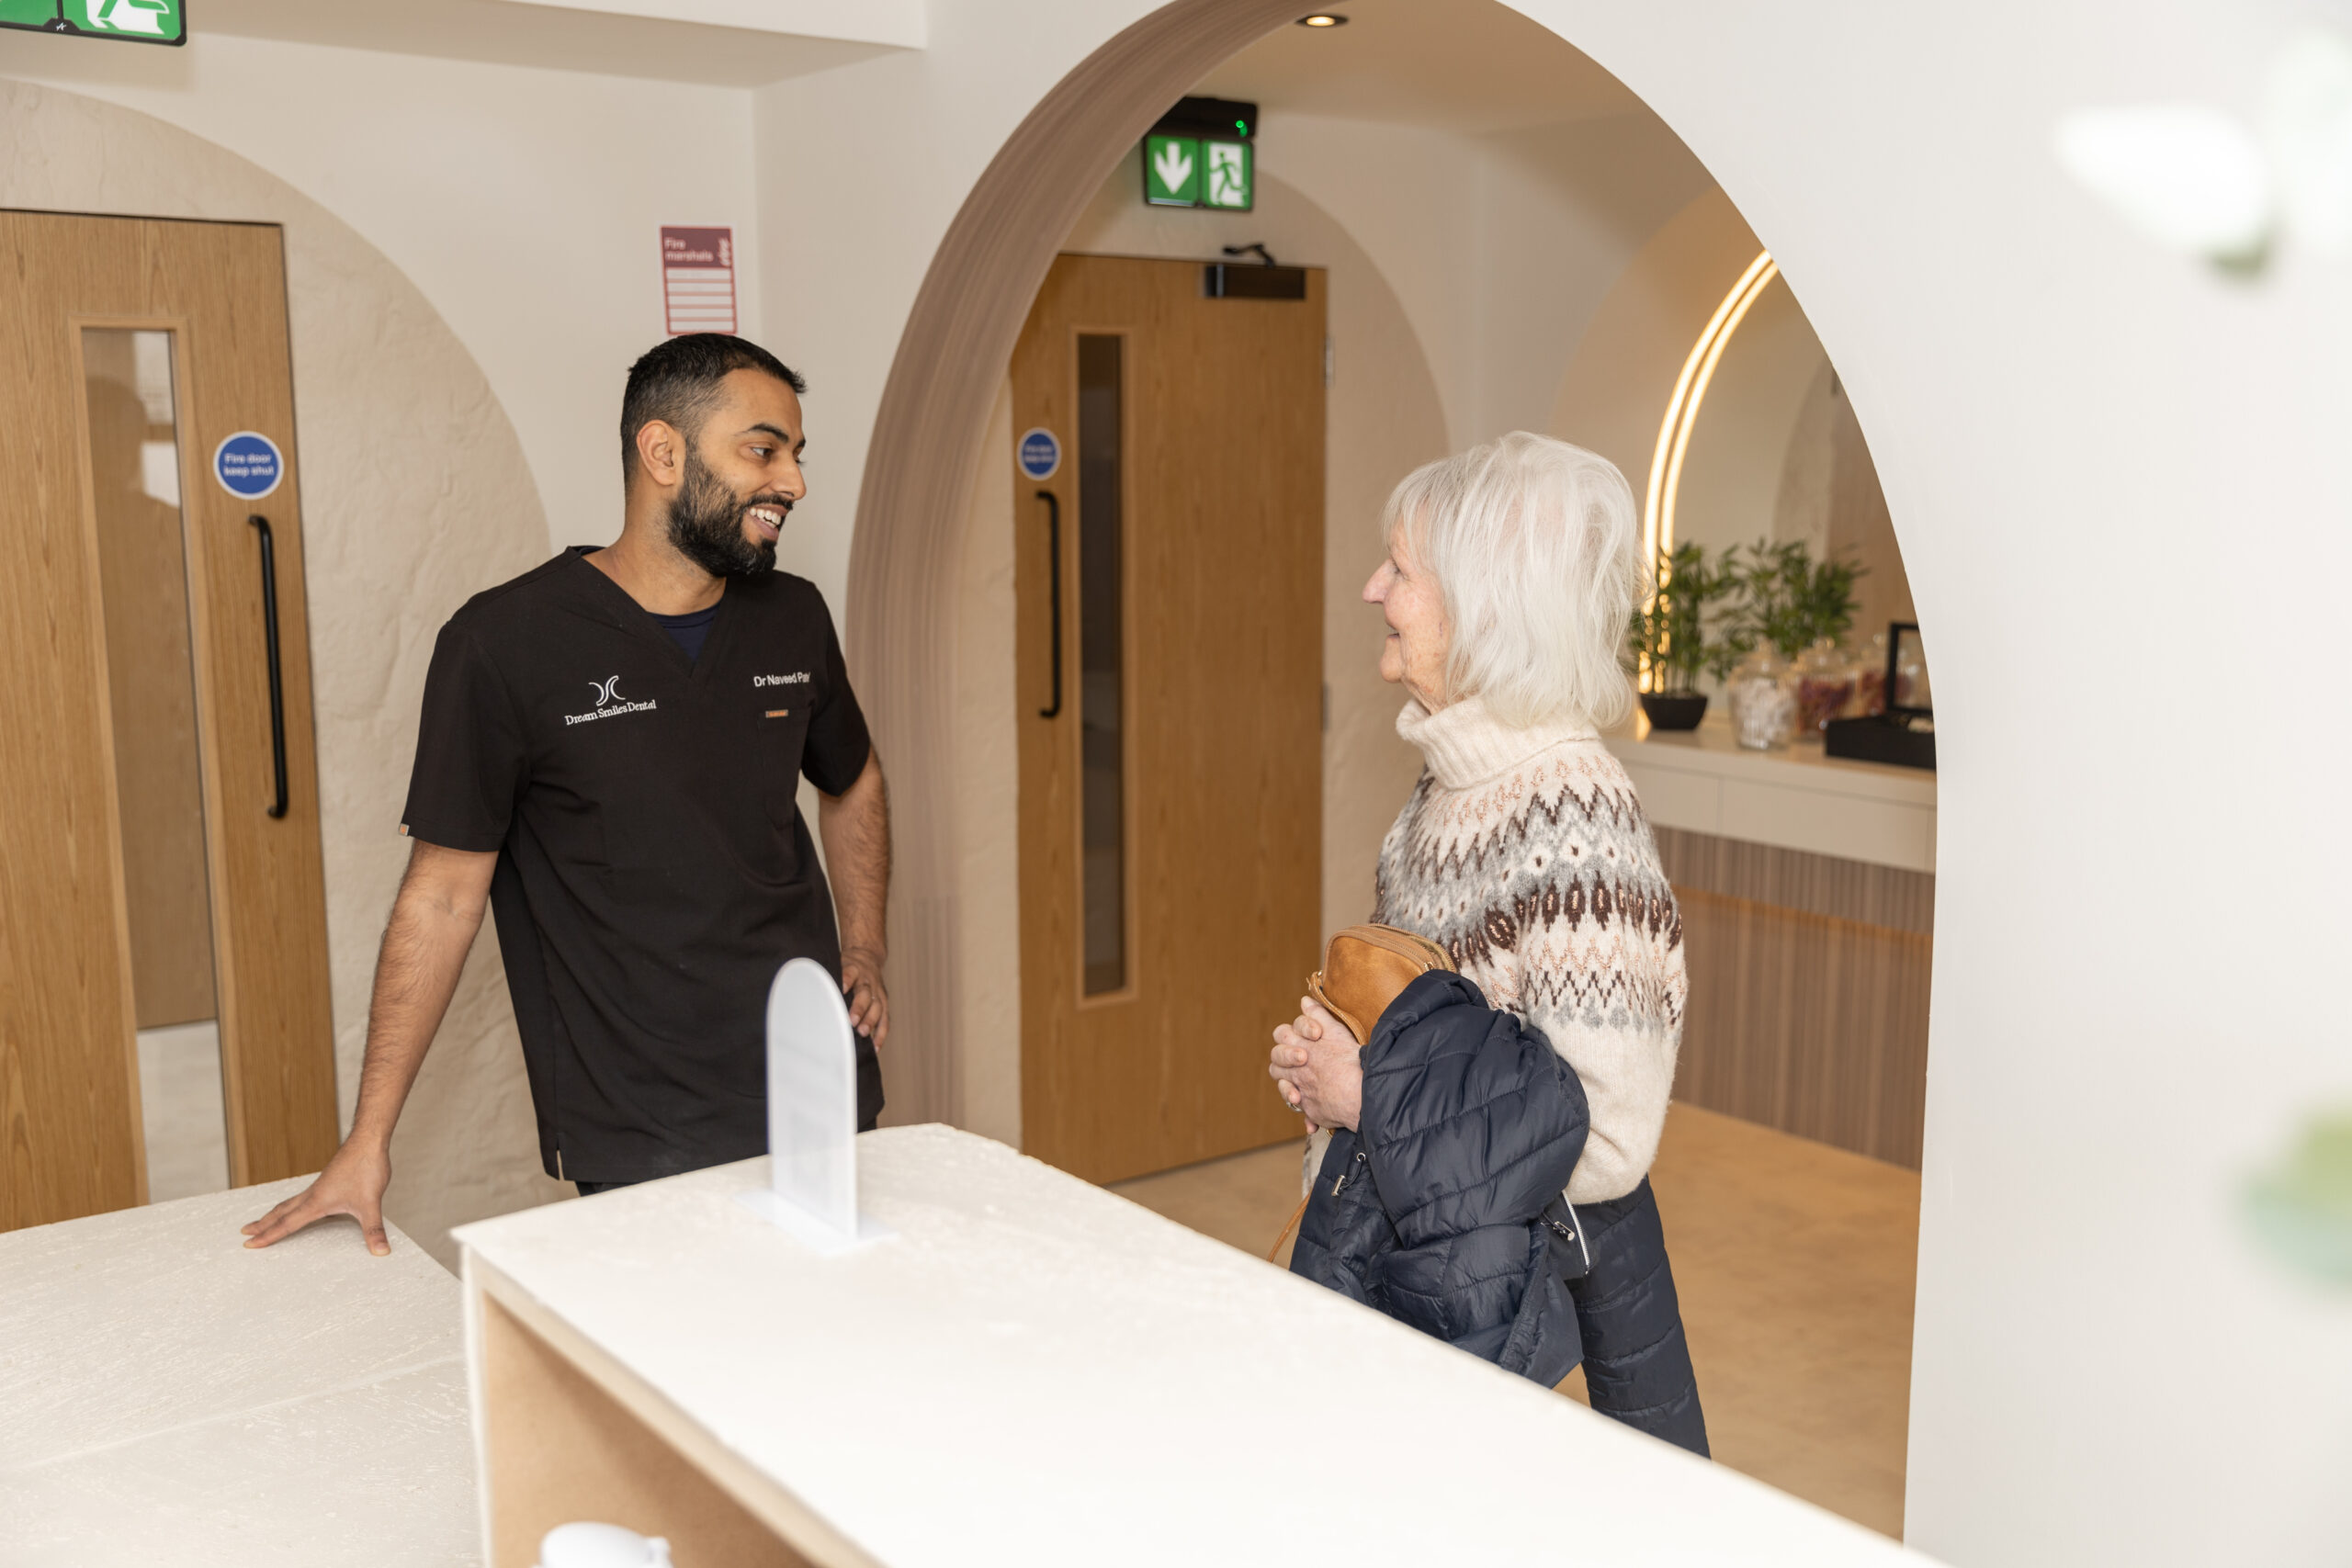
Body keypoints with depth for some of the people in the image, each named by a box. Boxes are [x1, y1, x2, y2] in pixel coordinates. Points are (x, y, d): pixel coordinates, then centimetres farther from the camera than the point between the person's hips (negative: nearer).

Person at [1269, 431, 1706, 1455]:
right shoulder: (1456, 775, 1)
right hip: (1392, 1248, 8)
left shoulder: (1575, 825, -25)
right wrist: (1334, 1056, -1)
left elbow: (1608, 1143, -25)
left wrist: (1367, 1095, -20)